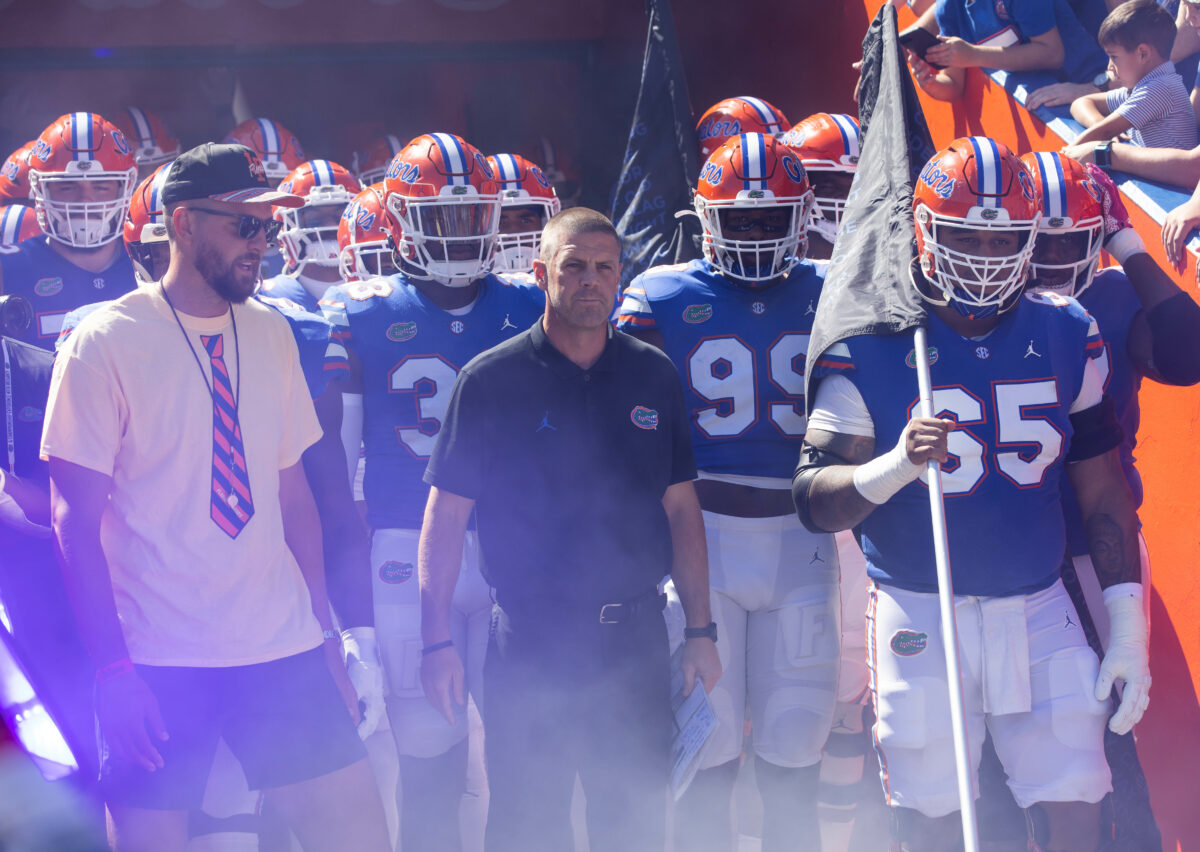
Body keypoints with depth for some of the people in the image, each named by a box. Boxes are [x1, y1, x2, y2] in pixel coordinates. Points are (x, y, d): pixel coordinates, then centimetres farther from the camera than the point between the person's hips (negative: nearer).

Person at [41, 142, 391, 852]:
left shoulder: (272, 335, 9)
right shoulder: (107, 344, -7)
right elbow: (77, 518, -8)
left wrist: (323, 631, 10)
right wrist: (113, 667, -14)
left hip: (282, 649, 4)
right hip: (156, 661, -4)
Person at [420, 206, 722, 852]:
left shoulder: (653, 376, 6)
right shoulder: (490, 380, -4)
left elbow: (680, 509, 10)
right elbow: (446, 515, -3)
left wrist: (700, 631, 7)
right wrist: (437, 641, -8)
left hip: (635, 636, 3)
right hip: (528, 645, -3)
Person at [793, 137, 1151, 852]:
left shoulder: (1068, 337, 4)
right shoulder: (873, 345, -7)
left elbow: (1104, 491, 9)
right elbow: (813, 498, -8)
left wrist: (1128, 630, 6)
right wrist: (896, 466, -28)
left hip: (1040, 614, 3)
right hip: (921, 621, -3)